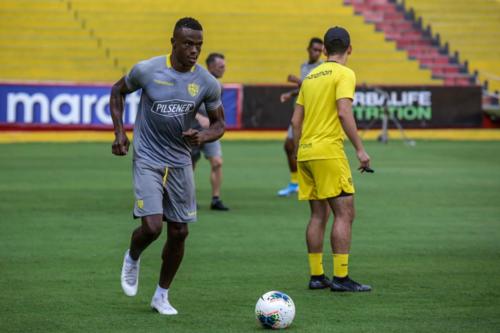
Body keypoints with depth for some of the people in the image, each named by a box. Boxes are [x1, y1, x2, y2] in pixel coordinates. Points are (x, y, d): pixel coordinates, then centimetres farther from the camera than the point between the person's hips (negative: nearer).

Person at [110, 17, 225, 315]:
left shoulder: (208, 83, -7)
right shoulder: (147, 70, -13)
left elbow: (219, 124, 5)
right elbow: (118, 91, 7)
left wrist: (203, 137, -18)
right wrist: (119, 132, -3)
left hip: (180, 163, 3)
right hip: (148, 162, -3)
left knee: (179, 232, 5)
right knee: (152, 226, -17)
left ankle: (162, 295, 24)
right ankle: (133, 258, 18)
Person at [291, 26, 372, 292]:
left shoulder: (311, 76, 16)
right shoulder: (344, 74, -5)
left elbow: (296, 120, 16)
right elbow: (344, 113, -17)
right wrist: (360, 149, -15)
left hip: (305, 152, 8)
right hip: (328, 151, -8)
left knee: (318, 215, 12)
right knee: (345, 213, -5)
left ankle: (316, 276, 13)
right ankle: (340, 278, -8)